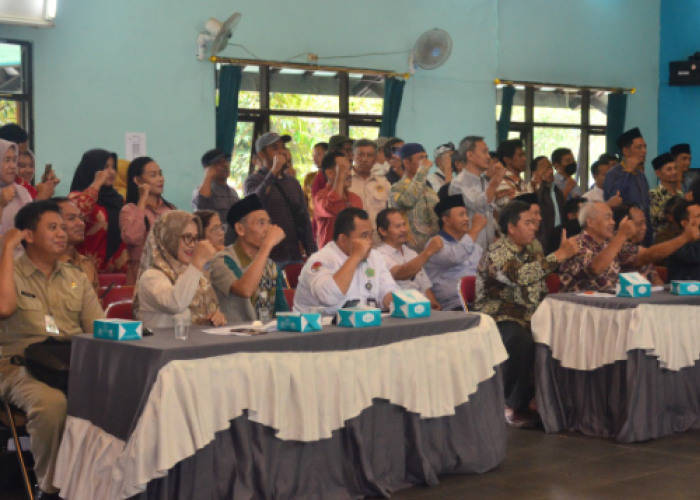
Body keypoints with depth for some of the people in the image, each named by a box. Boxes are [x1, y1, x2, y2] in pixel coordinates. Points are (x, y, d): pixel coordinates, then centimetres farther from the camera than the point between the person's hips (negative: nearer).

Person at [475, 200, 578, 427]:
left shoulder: (530, 251, 18)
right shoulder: (498, 252, -9)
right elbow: (520, 275, -30)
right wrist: (559, 255, -26)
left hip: (528, 318, 8)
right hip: (500, 320, -8)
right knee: (522, 342, -39)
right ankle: (503, 404, -18)